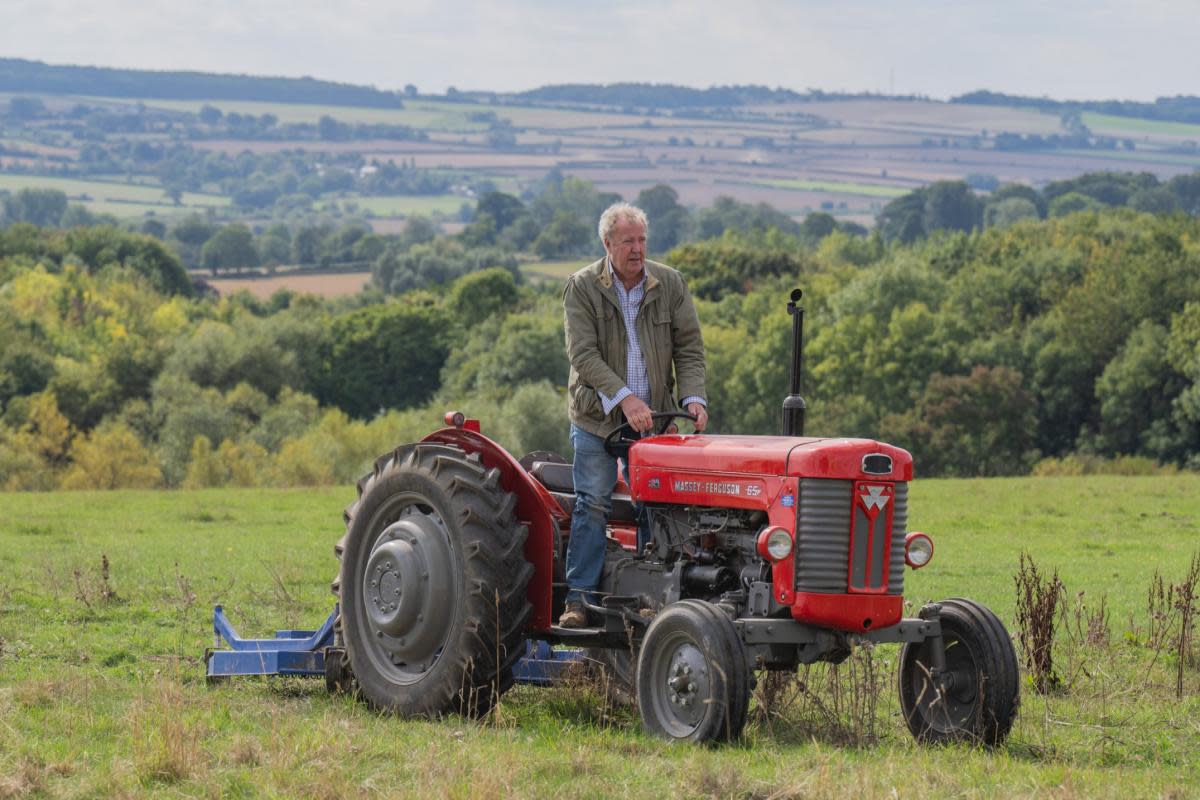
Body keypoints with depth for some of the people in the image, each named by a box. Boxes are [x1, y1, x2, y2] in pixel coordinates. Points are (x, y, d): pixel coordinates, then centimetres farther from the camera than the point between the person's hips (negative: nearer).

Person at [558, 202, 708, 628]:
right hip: (598, 417, -3)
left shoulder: (670, 284, 1)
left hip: (652, 417, 3)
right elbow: (583, 354, -15)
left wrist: (693, 397, -15)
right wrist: (624, 398, -26)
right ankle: (579, 598, 0)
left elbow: (689, 348, 2)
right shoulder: (582, 287, -8)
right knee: (593, 505, -4)